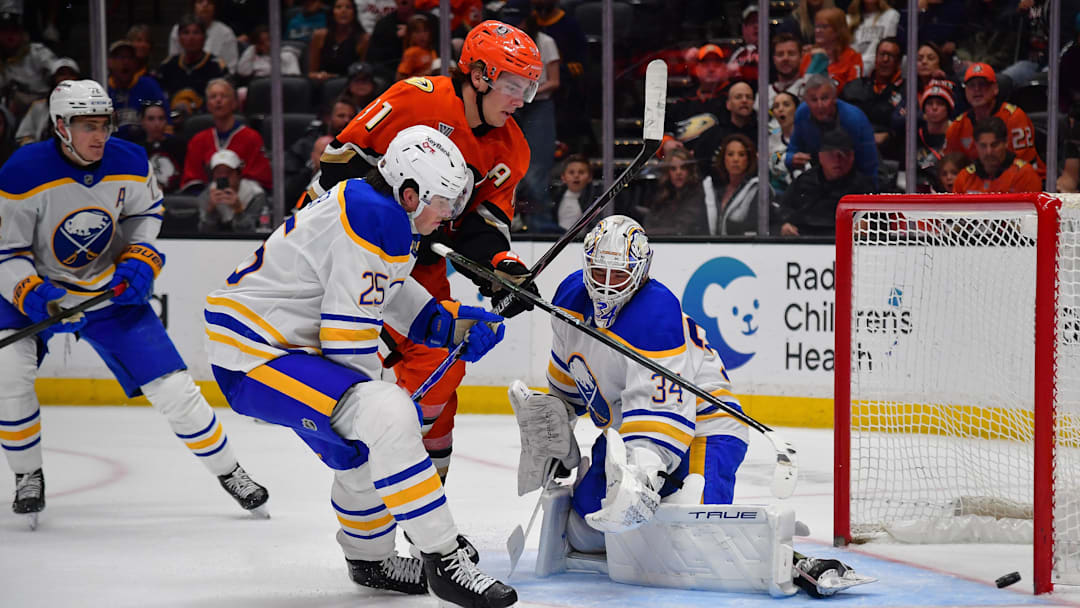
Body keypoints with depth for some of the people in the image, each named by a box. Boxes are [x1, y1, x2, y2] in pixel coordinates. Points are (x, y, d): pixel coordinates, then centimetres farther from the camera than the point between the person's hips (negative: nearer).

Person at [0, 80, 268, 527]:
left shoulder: (129, 163, -15)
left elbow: (146, 212, 7)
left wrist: (140, 260, -11)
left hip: (111, 289, 2)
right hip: (38, 290, -2)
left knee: (170, 386, -3)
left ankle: (229, 472, 16)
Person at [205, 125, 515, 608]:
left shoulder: (365, 202, 10)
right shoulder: (377, 221, -21)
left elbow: (389, 292, 26)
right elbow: (348, 340, -21)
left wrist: (454, 324, 19)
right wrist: (375, 397, -7)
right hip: (253, 355, -11)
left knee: (367, 441, 24)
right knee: (388, 419, -25)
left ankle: (369, 558, 42)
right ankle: (443, 560, -21)